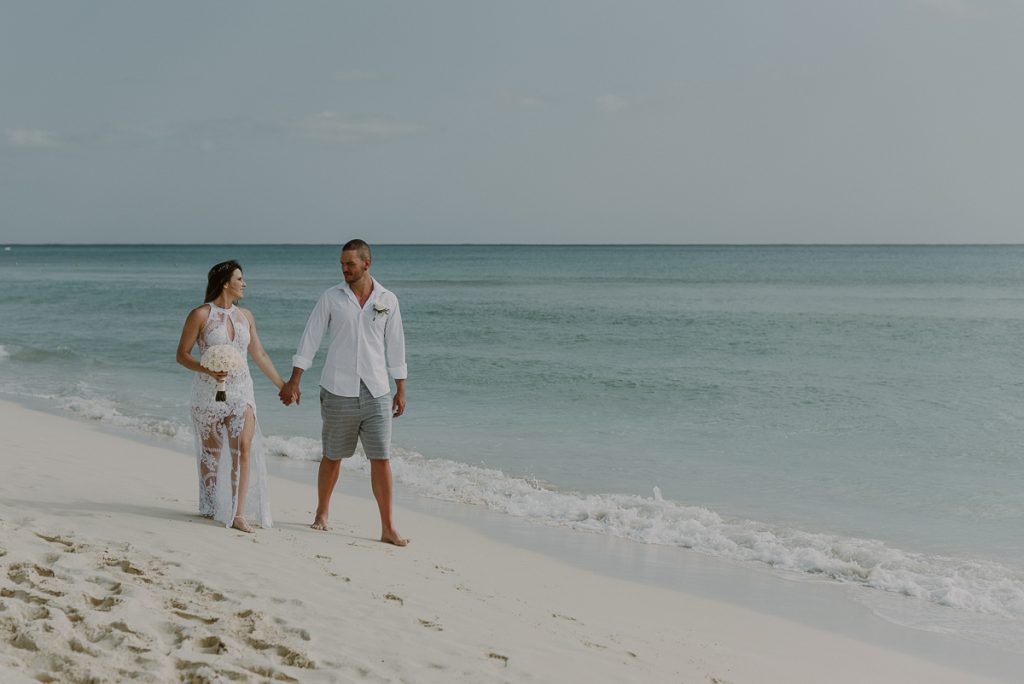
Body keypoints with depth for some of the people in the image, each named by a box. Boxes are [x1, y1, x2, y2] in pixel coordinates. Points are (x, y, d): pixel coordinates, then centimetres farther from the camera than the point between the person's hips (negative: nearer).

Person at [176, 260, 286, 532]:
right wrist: (208, 370, -22)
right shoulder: (200, 315, -6)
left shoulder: (245, 316, 8)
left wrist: (282, 385, 18)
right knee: (211, 452, 8)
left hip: (241, 391, 3)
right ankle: (209, 508, 26)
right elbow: (182, 355, -4)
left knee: (244, 448, -11)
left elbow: (259, 355, 16)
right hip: (209, 392, -3)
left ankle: (239, 514, -11)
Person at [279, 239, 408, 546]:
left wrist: (401, 389, 8)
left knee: (381, 459, -3)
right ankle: (321, 513, 30)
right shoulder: (331, 298, 0)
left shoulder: (388, 300, 4)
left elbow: (395, 346, 9)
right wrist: (294, 381, -2)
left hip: (376, 393, 1)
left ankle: (388, 528, 2)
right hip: (338, 391, -1)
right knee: (332, 457, 10)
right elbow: (310, 339, 1)